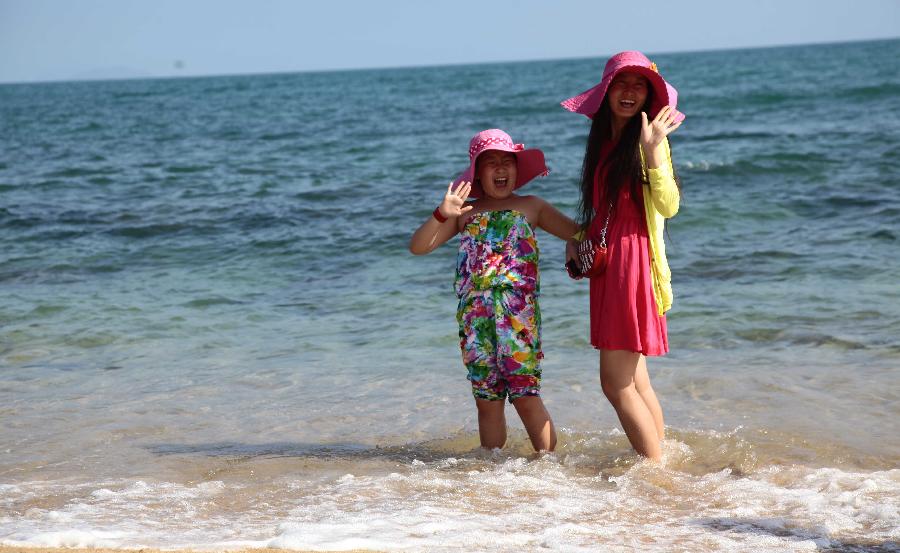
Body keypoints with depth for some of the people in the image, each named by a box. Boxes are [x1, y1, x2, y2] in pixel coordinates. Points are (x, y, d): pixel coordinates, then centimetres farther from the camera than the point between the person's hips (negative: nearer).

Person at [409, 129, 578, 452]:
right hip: (476, 317, 3)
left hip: (519, 316, -2)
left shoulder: (531, 207, 10)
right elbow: (417, 246, 5)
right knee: (487, 399, 7)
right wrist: (442, 215, -12)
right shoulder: (466, 212, 12)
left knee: (525, 394, -8)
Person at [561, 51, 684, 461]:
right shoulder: (604, 140, 16)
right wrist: (575, 237, 13)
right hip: (605, 263, 8)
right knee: (634, 381, 11)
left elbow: (668, 206, -21)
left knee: (616, 382, -9)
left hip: (634, 261, -8)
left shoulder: (647, 139, -8)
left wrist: (653, 150, -31)